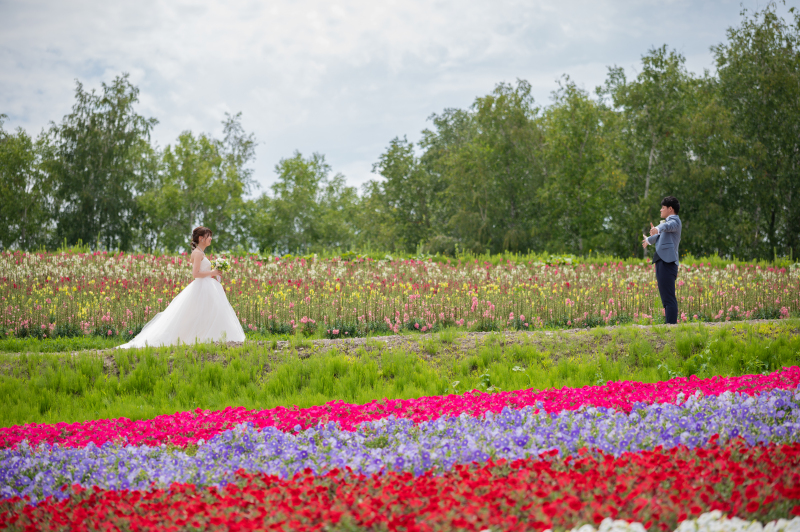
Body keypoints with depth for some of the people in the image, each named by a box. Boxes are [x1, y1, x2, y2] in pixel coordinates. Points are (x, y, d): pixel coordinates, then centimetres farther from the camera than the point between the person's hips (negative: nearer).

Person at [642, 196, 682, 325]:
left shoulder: (674, 220, -3)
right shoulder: (669, 222, 28)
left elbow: (668, 226, -29)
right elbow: (661, 236, 50)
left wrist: (658, 229, -51)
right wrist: (649, 239, 70)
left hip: (667, 263, -11)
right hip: (663, 263, 11)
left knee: (669, 298, -16)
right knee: (667, 299, 10)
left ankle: (671, 325, -21)